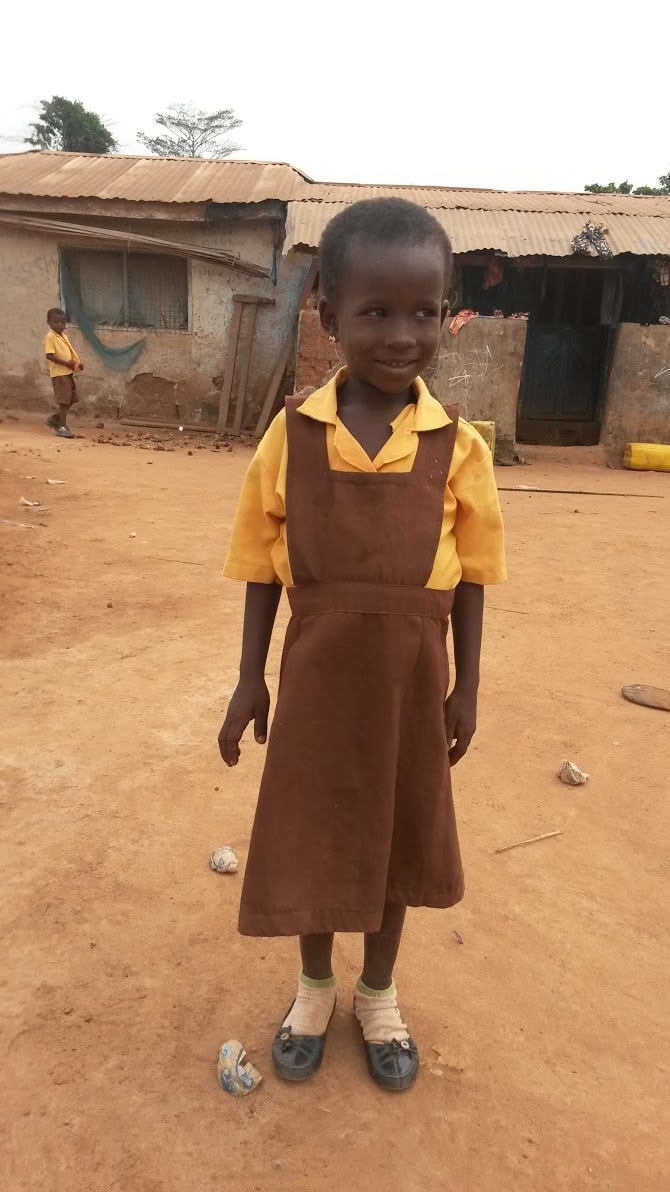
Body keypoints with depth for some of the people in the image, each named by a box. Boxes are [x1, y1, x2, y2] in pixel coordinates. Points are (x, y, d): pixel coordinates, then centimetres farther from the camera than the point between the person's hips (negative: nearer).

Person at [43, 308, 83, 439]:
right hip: (59, 372, -8)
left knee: (71, 399, 12)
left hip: (68, 372, 8)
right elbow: (49, 355, -19)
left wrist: (77, 363, 4)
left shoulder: (63, 336, 16)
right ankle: (62, 426, -1)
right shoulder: (50, 337, -10)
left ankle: (55, 418, 27)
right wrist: (66, 363, -21)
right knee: (64, 399, -7)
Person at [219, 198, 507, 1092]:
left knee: (397, 834, 17)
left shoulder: (458, 446, -8)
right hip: (317, 672, 0)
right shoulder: (292, 433, -8)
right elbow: (262, 566, -2)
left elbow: (470, 576, -1)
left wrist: (464, 688, 1)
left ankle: (378, 994, 43)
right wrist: (250, 680, -1)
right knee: (309, 833, 15)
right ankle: (315, 986, 43)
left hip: (410, 676, 1)